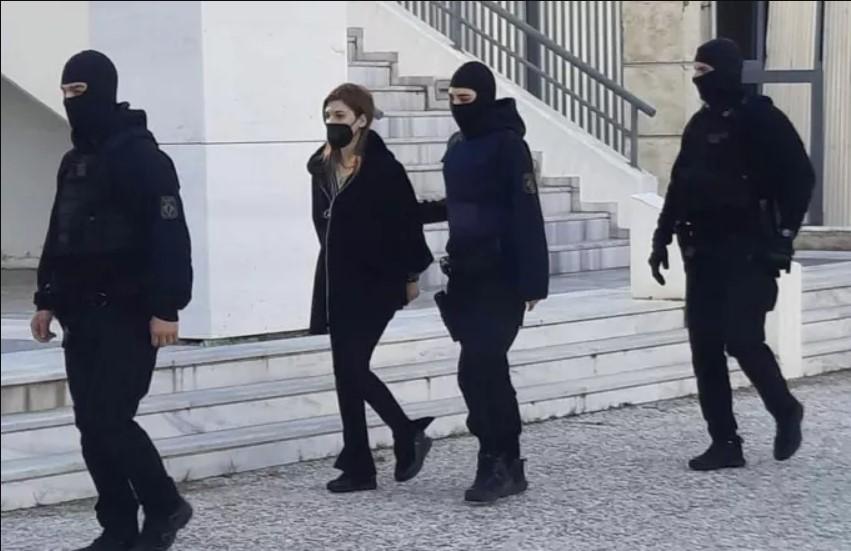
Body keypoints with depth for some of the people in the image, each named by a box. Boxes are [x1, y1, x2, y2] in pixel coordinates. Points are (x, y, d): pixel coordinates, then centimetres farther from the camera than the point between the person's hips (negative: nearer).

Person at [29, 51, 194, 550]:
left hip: (129, 314, -8)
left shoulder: (141, 154, -11)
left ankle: (165, 506, 7)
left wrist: (166, 307, -22)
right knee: (91, 424, 5)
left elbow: (170, 235, -17)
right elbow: (60, 237, 21)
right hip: (83, 315, 8)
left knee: (110, 419, -12)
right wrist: (47, 299, 16)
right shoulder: (74, 161, 15)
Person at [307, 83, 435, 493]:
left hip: (374, 284, -7)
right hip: (337, 282, 7)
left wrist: (410, 275, -7)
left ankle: (408, 435, 10)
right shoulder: (322, 166, 7)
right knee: (346, 371, 7)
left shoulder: (382, 167, -13)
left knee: (352, 367, -11)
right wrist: (331, 268, 17)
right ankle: (357, 466, 12)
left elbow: (406, 222, -10)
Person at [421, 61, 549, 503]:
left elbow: (527, 215, -16)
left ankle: (495, 465, -5)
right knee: (487, 370, 10)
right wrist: (416, 212, 12)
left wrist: (532, 280, -20)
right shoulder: (458, 146, 12)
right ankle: (508, 467, 17)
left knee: (477, 371, -13)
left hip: (501, 277, -8)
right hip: (467, 275, 8)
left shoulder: (507, 145, -12)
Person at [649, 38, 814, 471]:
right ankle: (724, 443, 7)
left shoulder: (761, 119, -7)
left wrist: (783, 234, -14)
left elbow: (800, 177, -9)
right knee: (705, 349, 2)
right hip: (704, 253, 7)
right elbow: (681, 185, 18)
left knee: (742, 339, -14)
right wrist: (663, 237, 12)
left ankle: (786, 411, 11)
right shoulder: (700, 125, 13)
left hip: (750, 252, -7)